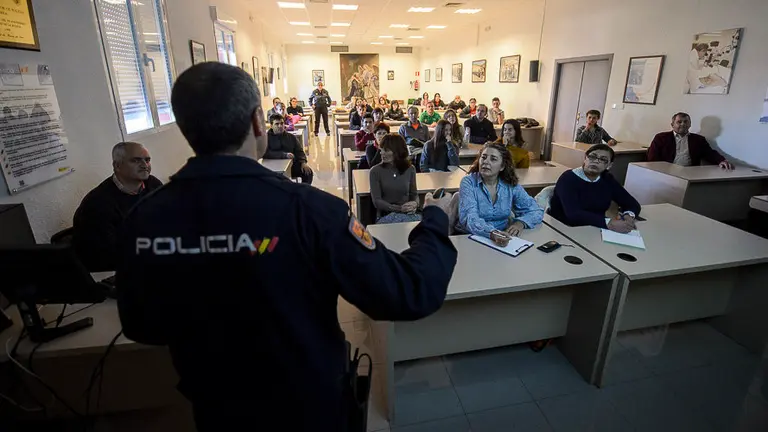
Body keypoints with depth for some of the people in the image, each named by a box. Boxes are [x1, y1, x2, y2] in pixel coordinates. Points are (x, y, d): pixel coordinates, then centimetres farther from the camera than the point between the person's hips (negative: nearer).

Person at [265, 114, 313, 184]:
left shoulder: (291, 137, 11)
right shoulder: (266, 137, -3)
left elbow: (299, 151, 9)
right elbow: (265, 153, -17)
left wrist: (303, 162, -12)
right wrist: (284, 155, -25)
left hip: (291, 165, 4)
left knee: (308, 172, -16)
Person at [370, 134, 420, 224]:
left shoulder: (410, 169, 8)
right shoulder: (375, 171, -1)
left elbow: (414, 194, 15)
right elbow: (377, 201, -7)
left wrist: (415, 203, -10)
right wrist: (399, 208, -20)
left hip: (408, 214, 3)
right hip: (385, 216, -3)